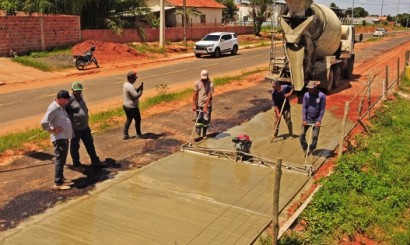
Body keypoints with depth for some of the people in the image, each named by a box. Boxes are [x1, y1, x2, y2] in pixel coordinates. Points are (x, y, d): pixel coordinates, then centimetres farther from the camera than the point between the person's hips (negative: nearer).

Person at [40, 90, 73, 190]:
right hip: (59, 138, -10)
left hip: (65, 137, 10)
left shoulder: (60, 107, 11)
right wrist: (52, 130, -17)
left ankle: (61, 177, 31)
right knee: (60, 159, -7)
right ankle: (58, 183, -3)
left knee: (63, 159, 18)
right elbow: (44, 123, -28)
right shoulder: (53, 108, -19)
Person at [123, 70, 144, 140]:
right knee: (138, 120, 9)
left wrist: (139, 88, 0)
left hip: (126, 106, 9)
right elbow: (136, 96, -27)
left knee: (128, 119, 19)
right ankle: (138, 134, 22)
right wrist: (141, 90, -14)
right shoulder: (130, 86, -26)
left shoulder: (125, 84, 6)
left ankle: (125, 134, 21)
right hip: (132, 107, -9)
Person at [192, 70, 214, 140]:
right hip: (199, 105, 2)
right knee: (199, 120, 0)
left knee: (206, 120, 4)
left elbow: (209, 96, -14)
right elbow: (195, 95, 1)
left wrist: (206, 106, -19)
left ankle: (204, 134, 20)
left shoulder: (210, 84, -9)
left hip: (207, 105, -2)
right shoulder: (197, 83, 0)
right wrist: (194, 105, -4)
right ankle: (198, 135, 2)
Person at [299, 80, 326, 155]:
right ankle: (305, 149, 17)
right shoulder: (306, 95, -6)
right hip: (307, 119, 2)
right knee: (302, 134, -1)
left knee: (315, 136, 0)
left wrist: (319, 120, -12)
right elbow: (304, 107, -4)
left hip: (316, 120, -2)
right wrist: (303, 119, -10)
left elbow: (322, 109, -8)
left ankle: (311, 150, 19)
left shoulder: (321, 96, -11)